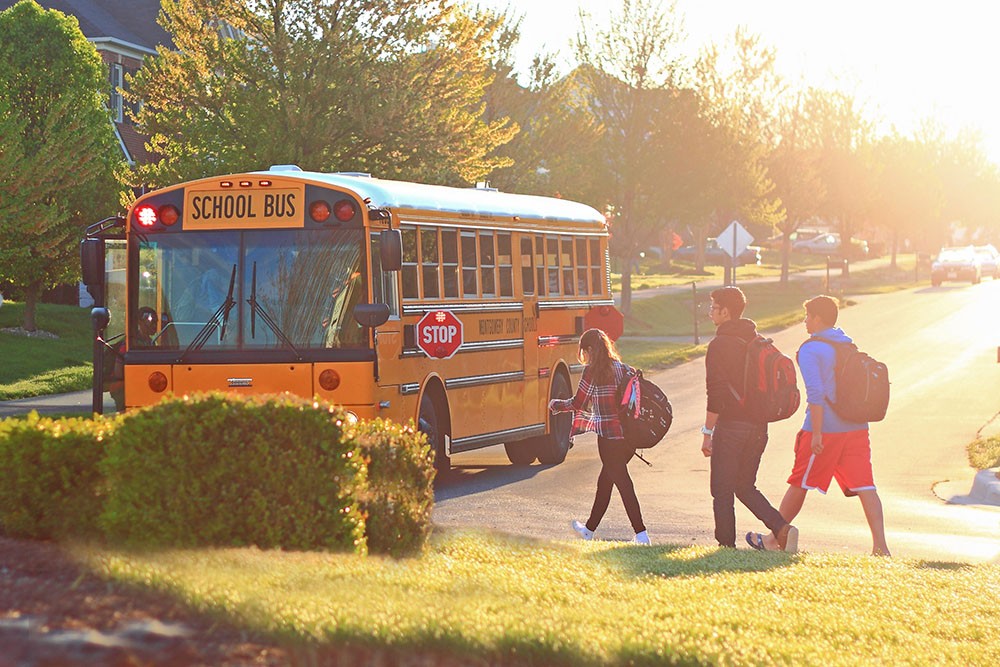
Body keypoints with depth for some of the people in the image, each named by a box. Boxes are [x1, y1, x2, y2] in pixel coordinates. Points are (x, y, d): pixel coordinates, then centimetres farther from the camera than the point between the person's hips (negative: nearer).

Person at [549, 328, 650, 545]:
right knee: (605, 480, 20)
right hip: (630, 435, 7)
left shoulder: (592, 371, -9)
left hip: (609, 437, -7)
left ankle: (641, 534, -8)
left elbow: (578, 404, -4)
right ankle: (590, 528, 32)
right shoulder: (625, 369, 9)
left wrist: (555, 405, 12)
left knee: (623, 485, -4)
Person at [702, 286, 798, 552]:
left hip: (731, 425, -7)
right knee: (745, 487, 16)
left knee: (722, 490, 3)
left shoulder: (720, 344, -10)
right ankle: (781, 529, -1)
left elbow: (716, 393, -15)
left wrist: (708, 431, -11)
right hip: (758, 427, 7)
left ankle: (726, 544, 1)